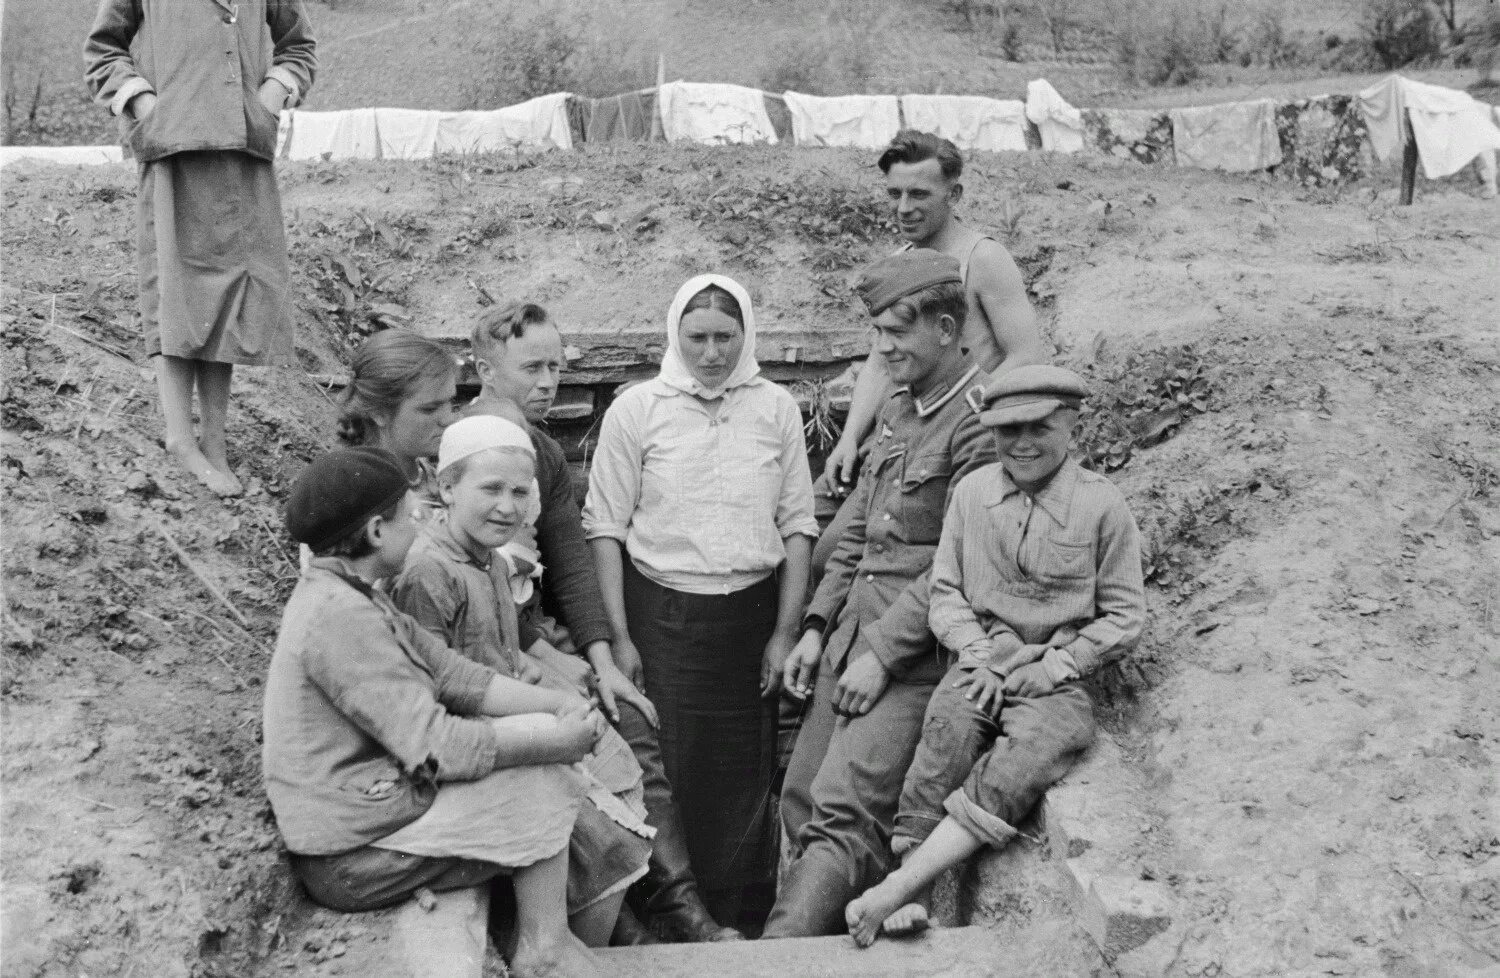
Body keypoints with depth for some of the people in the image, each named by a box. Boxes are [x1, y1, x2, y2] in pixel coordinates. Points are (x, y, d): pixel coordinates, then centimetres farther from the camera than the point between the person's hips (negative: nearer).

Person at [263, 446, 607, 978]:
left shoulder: (346, 594, 8)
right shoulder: (338, 615, -25)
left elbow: (453, 675, 6)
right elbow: (436, 748, -27)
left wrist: (559, 705, -5)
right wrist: (555, 741, -16)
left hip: (370, 801, 10)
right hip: (355, 857, -10)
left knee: (539, 734, 10)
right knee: (542, 781, -7)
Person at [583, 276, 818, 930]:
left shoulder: (777, 408, 3)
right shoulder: (636, 409, -2)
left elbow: (796, 523, 4)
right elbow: (605, 526, -2)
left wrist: (786, 632, 1)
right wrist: (618, 638, -6)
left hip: (752, 614, 2)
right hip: (662, 615, -2)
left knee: (745, 778, 8)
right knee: (665, 775, 2)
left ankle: (728, 919, 26)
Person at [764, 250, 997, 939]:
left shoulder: (979, 419, -13)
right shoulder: (898, 410, 15)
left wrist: (883, 654, -16)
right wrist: (817, 627, 11)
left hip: (912, 654, -9)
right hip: (854, 636, 9)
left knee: (842, 817, -16)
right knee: (801, 799, 10)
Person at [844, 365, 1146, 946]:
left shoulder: (1102, 505, -1)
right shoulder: (971, 492, 6)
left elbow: (1125, 615, 2)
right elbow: (944, 590, 10)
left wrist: (1053, 666, -8)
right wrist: (978, 654, -6)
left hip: (1058, 681, -2)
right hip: (981, 666, 2)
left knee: (1014, 773, -30)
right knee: (948, 729, -31)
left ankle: (889, 894, -30)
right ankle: (911, 895, -29)